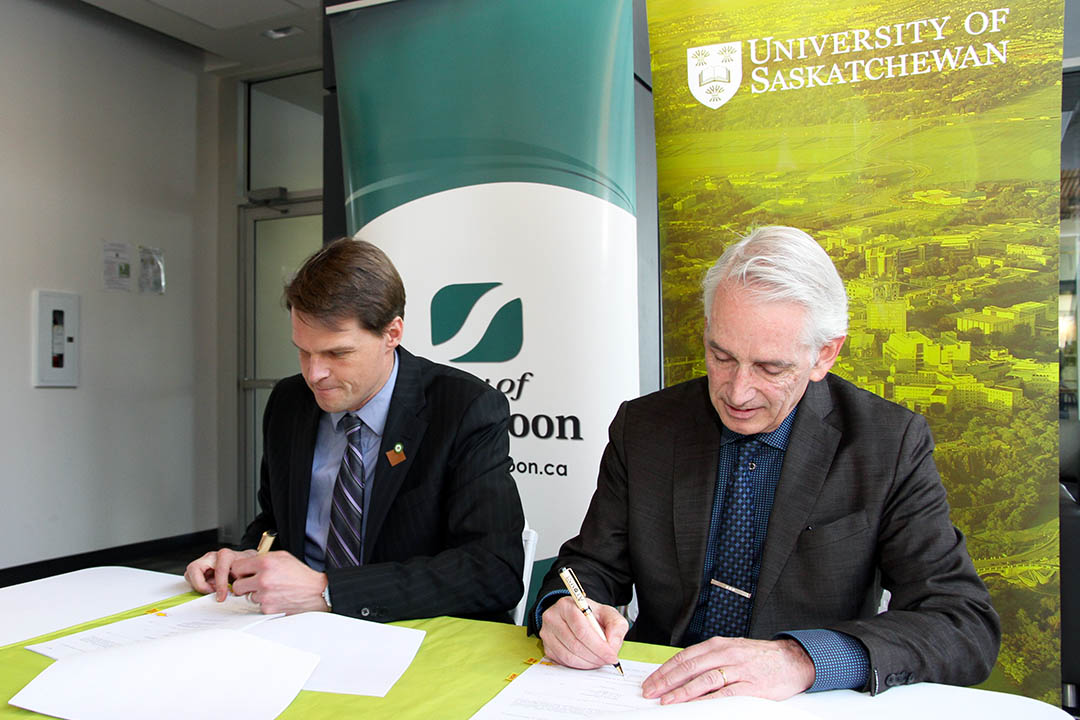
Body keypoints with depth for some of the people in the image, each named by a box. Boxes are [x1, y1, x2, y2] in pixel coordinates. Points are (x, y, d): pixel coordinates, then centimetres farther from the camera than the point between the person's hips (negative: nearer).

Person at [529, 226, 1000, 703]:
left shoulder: (893, 446, -9)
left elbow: (968, 624, -14)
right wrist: (566, 609, -21)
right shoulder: (641, 428, -2)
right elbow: (594, 563, 3)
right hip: (658, 694, 3)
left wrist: (801, 658, -30)